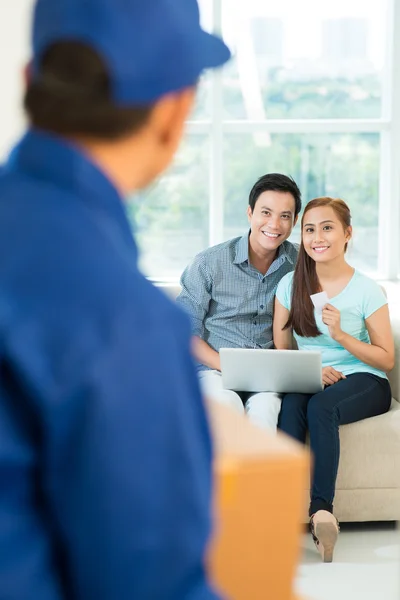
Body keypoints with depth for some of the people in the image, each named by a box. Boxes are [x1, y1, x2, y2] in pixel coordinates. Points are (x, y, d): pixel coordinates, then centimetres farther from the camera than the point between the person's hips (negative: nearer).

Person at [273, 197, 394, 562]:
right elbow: (280, 351, 8)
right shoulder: (291, 285, 6)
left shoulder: (367, 291, -3)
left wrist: (341, 334, -17)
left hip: (363, 382, -3)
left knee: (320, 406, -36)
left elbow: (387, 359, -2)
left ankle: (322, 507, -35)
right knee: (292, 403, -33)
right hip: (308, 380, 3)